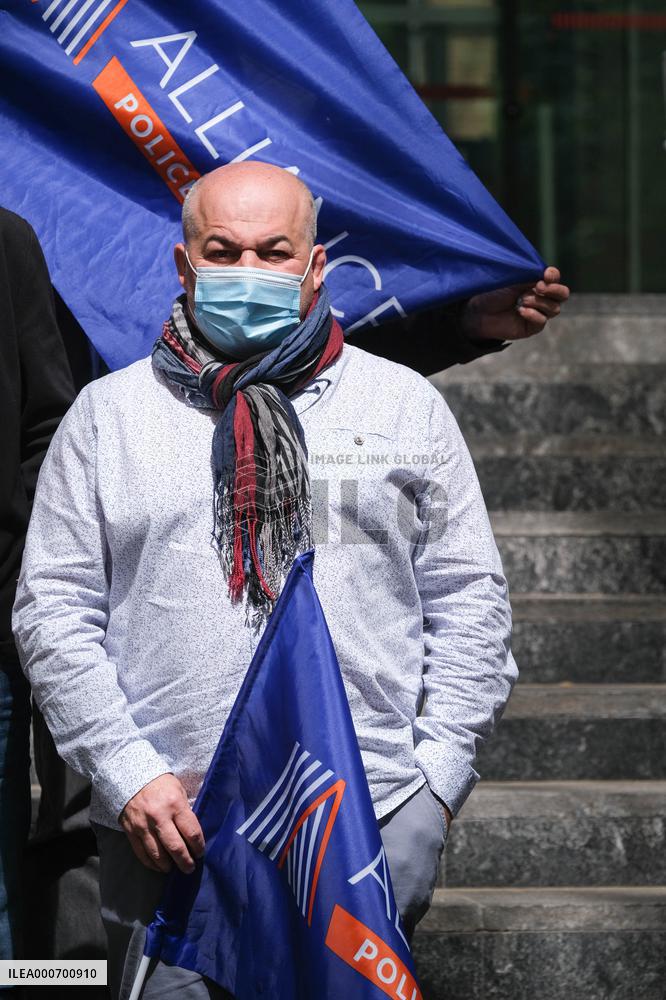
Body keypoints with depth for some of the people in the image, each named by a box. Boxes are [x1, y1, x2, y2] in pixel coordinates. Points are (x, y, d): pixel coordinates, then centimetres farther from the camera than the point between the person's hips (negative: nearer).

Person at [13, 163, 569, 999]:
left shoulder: (405, 405, 10)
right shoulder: (107, 414, 8)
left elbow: (469, 600, 10)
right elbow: (53, 611, 5)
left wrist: (437, 773, 1)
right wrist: (127, 774, -5)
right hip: (168, 832, 0)